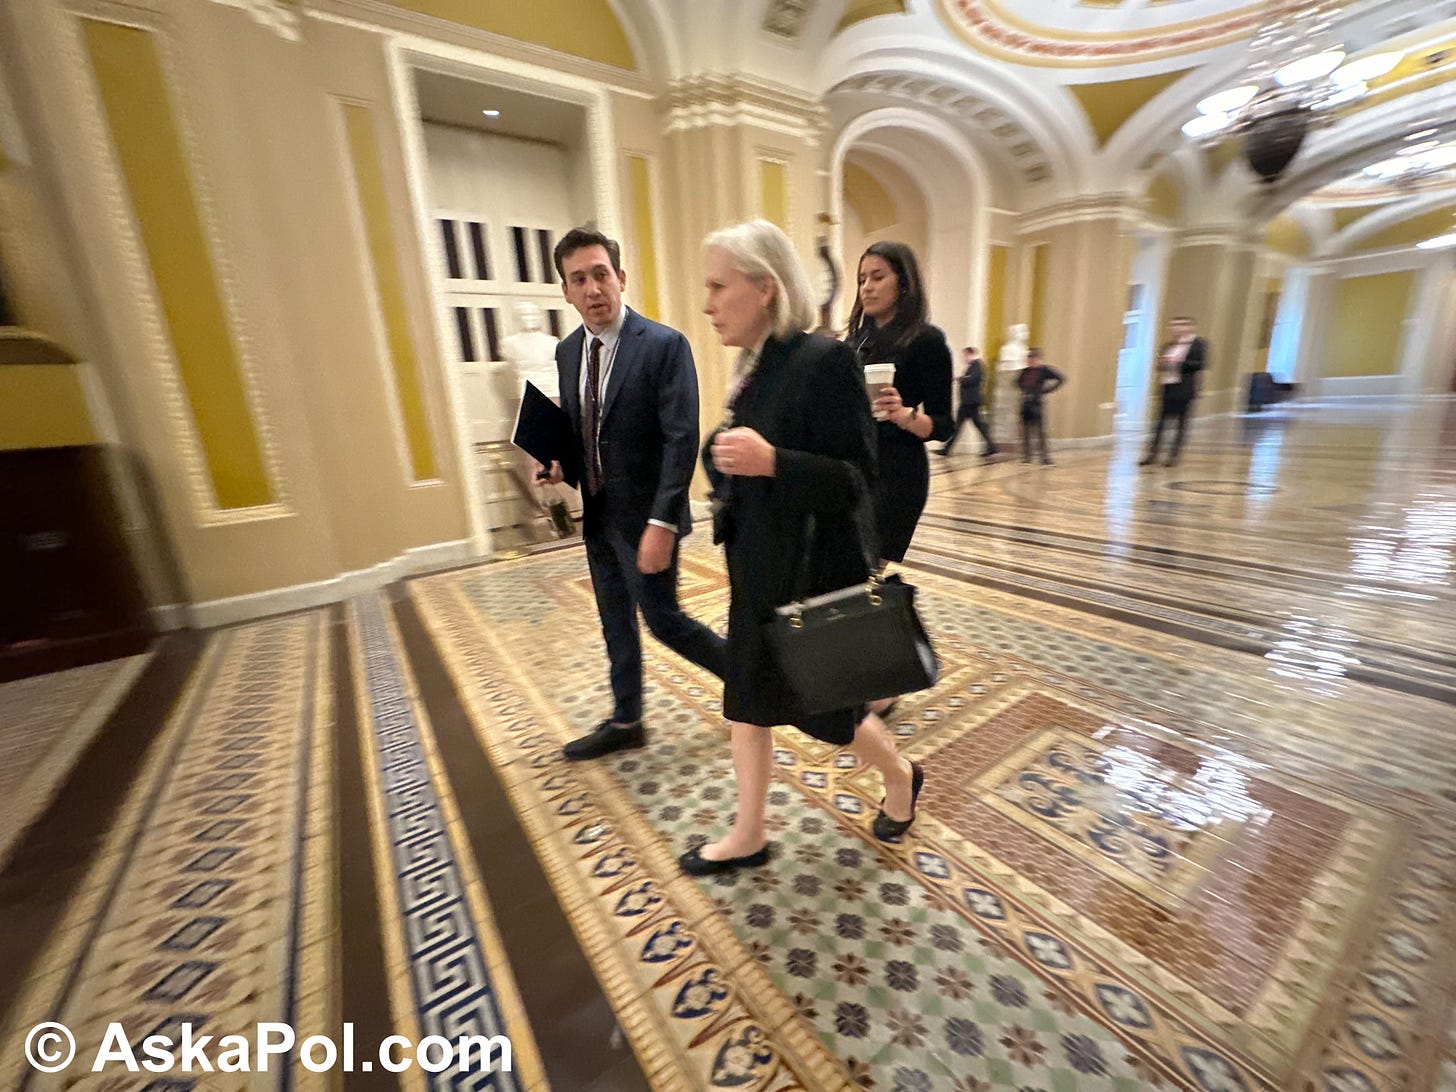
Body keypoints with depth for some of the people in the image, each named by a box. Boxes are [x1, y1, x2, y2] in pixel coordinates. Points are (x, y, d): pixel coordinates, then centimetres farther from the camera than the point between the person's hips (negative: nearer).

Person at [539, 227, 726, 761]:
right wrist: (560, 461, -2)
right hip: (597, 513, 7)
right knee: (615, 621, 17)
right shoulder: (567, 351, 8)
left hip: (644, 515, -7)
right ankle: (625, 721, 36)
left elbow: (681, 440, -20)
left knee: (662, 619, 1)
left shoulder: (664, 345, -14)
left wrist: (661, 523, -26)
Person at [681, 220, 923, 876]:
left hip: (815, 574, -8)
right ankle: (748, 836, 37)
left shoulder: (824, 360, -17)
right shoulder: (756, 367, 8)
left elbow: (855, 478, -21)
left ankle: (900, 778, 45)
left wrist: (769, 462, -32)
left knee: (825, 705, 12)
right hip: (759, 574, 8)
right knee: (746, 700, 16)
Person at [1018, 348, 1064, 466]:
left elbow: (1061, 379, -9)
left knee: (1041, 432, -4)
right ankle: (1026, 457, 15)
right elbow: (1018, 381, 28)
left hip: (1038, 403, -6)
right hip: (1025, 403, 6)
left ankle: (1046, 458, 1)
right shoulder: (1025, 371, 9)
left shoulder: (1044, 369, -6)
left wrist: (1047, 390, -10)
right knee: (1025, 432, 7)